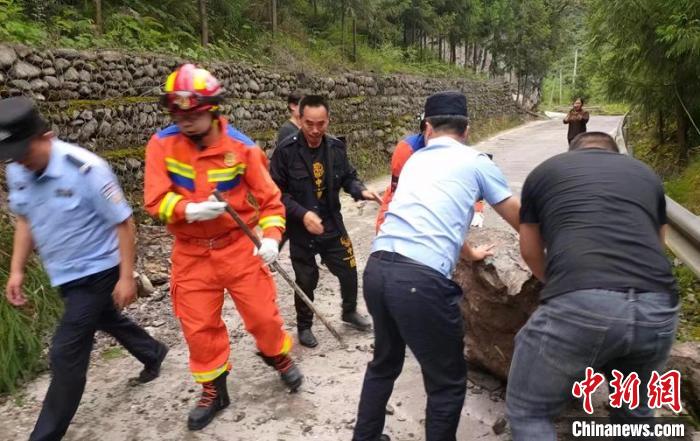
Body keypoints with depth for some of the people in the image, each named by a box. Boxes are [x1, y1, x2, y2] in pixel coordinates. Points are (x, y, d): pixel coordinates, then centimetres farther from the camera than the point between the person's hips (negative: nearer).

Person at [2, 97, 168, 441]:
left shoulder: (85, 169, -26)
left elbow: (123, 223, -20)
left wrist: (126, 277, -19)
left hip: (97, 271, -7)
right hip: (63, 274, 7)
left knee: (66, 354, -5)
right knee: (107, 320, 26)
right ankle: (153, 353, 53)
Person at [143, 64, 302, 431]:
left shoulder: (241, 147, -11)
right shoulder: (162, 145, -8)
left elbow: (268, 197, -5)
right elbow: (155, 200, -10)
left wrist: (270, 235, -18)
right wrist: (188, 210, -28)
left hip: (240, 246, -1)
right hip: (192, 253, 2)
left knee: (262, 314, 5)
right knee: (198, 327, 9)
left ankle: (280, 358, 38)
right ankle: (213, 391, 32)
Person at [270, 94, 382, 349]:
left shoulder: (336, 148, -3)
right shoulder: (286, 151, -16)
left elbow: (348, 177, 9)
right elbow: (276, 192, -14)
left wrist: (361, 191, -13)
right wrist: (302, 214, -25)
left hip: (332, 224, 4)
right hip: (300, 230, -4)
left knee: (349, 272, 14)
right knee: (306, 281, 10)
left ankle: (349, 312, 44)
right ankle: (304, 327, 35)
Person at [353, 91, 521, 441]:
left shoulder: (414, 161, 25)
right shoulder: (476, 162, 10)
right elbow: (521, 220, 20)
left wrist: (469, 253, 53)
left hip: (376, 270, 7)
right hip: (422, 280, -6)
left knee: (384, 363, 30)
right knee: (447, 384, 15)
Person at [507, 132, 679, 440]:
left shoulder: (544, 171, 21)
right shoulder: (646, 174, 27)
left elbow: (531, 253, 29)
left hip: (578, 307, -4)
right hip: (657, 310, 4)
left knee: (527, 411, 18)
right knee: (634, 409, 33)